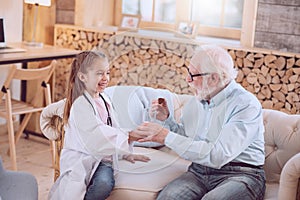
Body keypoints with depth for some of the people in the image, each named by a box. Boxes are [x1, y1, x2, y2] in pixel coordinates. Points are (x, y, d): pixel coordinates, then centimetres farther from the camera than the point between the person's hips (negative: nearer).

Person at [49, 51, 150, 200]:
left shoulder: (104, 100, 12)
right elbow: (99, 135, -24)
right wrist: (129, 137, -26)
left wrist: (126, 153, 7)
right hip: (80, 159, -6)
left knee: (105, 182, -25)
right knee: (103, 184, -29)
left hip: (100, 159, 6)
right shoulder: (80, 105, -14)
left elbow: (113, 129, 17)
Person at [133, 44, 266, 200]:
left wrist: (167, 137, -21)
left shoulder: (246, 104, -13)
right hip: (199, 172, 5)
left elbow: (218, 155, -23)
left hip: (240, 175, -4)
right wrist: (166, 119, 5)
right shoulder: (195, 102, 10)